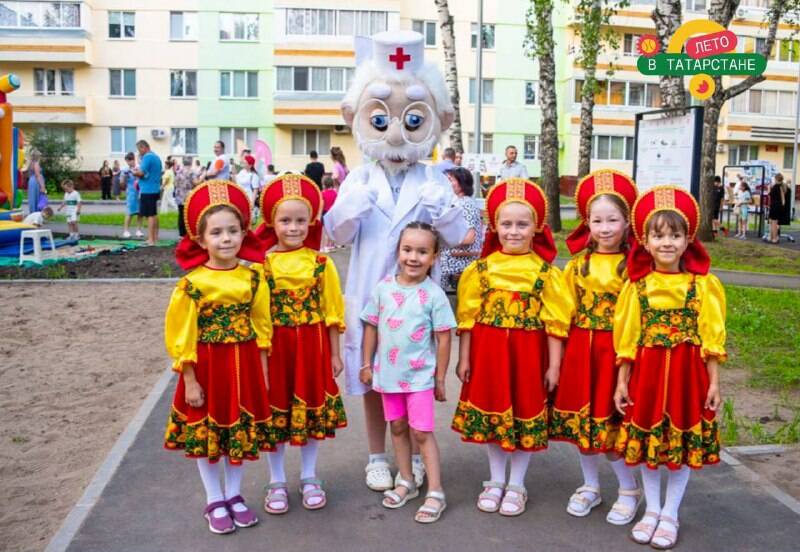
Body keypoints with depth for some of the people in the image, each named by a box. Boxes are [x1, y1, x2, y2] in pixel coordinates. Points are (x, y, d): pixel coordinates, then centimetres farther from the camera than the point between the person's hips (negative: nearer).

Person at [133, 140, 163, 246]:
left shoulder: (147, 157, -14)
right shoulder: (156, 157, 15)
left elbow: (141, 173, -20)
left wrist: (134, 173, -1)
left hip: (147, 190, -10)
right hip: (155, 189, 10)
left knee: (149, 215, -9)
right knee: (154, 214, 16)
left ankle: (151, 240, -9)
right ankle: (155, 237, 23)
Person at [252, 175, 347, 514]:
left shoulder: (321, 263, -2)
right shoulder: (262, 264, -6)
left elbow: (331, 312, 2)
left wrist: (334, 354, 5)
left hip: (312, 346, 1)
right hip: (275, 346, -1)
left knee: (311, 409, 12)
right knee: (275, 412, 9)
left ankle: (309, 478, 31)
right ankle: (277, 482, 27)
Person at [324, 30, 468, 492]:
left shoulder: (434, 183, -4)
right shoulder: (359, 181, -3)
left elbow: (458, 238, -4)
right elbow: (339, 236, -3)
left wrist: (443, 214, -24)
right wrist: (348, 210, -23)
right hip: (371, 294, 1)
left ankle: (414, 456, 31)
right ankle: (378, 458, 29)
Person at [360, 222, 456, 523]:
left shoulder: (434, 294, -12)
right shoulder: (383, 288, -3)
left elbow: (443, 339, -7)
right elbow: (371, 327, 6)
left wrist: (440, 379, -5)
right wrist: (367, 364, 6)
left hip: (420, 375, -4)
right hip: (388, 373, 4)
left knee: (422, 432, -1)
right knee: (398, 427, 16)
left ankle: (435, 493, 9)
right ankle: (406, 482, 32)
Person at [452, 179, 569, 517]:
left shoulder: (546, 272, -5)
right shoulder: (482, 269, 0)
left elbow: (555, 323, -4)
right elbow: (468, 316, 2)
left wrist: (554, 366, -4)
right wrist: (464, 358, 2)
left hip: (527, 353, -2)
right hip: (488, 350, 2)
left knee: (525, 414, 8)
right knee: (491, 412, 11)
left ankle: (516, 485, 27)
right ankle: (495, 481, 30)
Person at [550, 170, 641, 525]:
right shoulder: (578, 263, 4)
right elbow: (566, 312, 6)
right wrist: (558, 355, 3)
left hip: (616, 349, -4)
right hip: (579, 349, 4)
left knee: (609, 423, 2)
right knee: (580, 420, 13)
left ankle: (629, 489, 24)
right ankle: (590, 486, 31)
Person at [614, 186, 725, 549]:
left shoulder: (703, 285, -5)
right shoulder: (636, 286, -2)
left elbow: (711, 337, -2)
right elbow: (627, 339, 1)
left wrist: (714, 382, -4)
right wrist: (622, 382, 0)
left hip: (687, 372, -1)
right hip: (647, 372, 1)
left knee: (683, 444, 8)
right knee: (647, 440, 11)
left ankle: (670, 515, 25)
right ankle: (651, 509, 29)